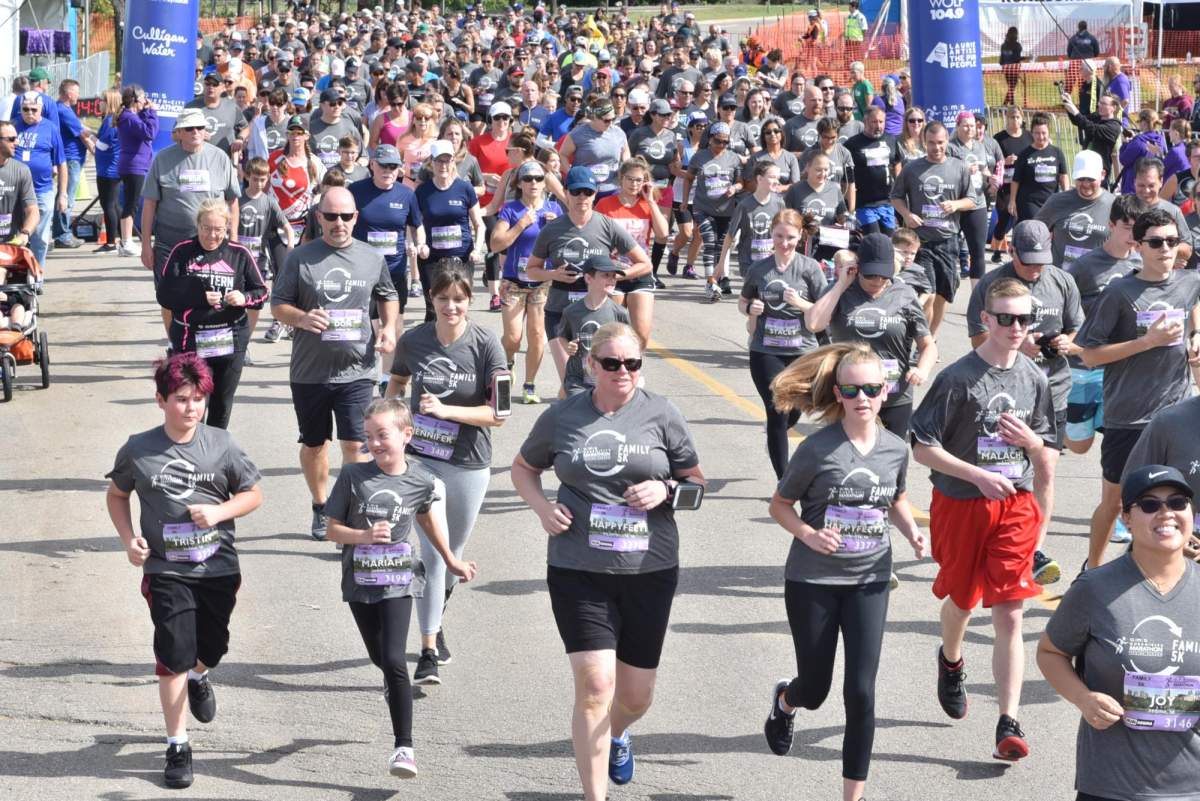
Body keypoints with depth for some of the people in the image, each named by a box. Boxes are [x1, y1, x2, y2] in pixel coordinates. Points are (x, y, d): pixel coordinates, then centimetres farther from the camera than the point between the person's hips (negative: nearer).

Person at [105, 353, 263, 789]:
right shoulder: (138, 450, -5)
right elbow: (117, 496, 12)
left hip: (217, 566, 1)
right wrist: (129, 539, -3)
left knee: (212, 646, 12)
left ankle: (198, 675, 51)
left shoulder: (220, 445, -4)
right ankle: (177, 747, 6)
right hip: (166, 570, -1)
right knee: (174, 654, -5)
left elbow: (254, 495, 6)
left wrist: (219, 511, -13)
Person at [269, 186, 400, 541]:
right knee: (313, 444, 16)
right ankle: (320, 509, 36)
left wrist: (389, 326, 1)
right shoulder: (300, 258, -4)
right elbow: (278, 304, 0)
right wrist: (301, 318, -20)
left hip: (356, 371, 0)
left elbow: (388, 296, 19)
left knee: (355, 445, -10)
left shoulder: (372, 258, 3)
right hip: (309, 372, 0)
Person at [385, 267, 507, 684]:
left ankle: (435, 620, 44)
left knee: (454, 554, 16)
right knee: (433, 552, -11)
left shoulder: (486, 345, -11)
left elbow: (496, 413, -14)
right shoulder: (413, 341, -4)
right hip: (421, 458, 0)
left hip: (469, 464, 0)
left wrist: (445, 410, -24)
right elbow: (396, 383, 17)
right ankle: (429, 652, -6)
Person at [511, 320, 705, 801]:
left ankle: (615, 735, 48)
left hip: (650, 569, 1)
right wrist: (541, 507, -3)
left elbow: (697, 482, 9)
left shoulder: (661, 415, 0)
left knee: (636, 696, 12)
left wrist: (665, 489, -12)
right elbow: (524, 468, 17)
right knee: (594, 688, -13)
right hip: (579, 570, -1)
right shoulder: (562, 417, 1)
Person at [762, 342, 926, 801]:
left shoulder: (896, 449, -2)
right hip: (812, 581, -2)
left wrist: (912, 532, -3)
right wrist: (808, 534, -22)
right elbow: (780, 505, -4)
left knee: (860, 693, -6)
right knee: (815, 690, 11)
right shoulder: (818, 449, -14)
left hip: (868, 581, 2)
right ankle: (785, 700, 51)